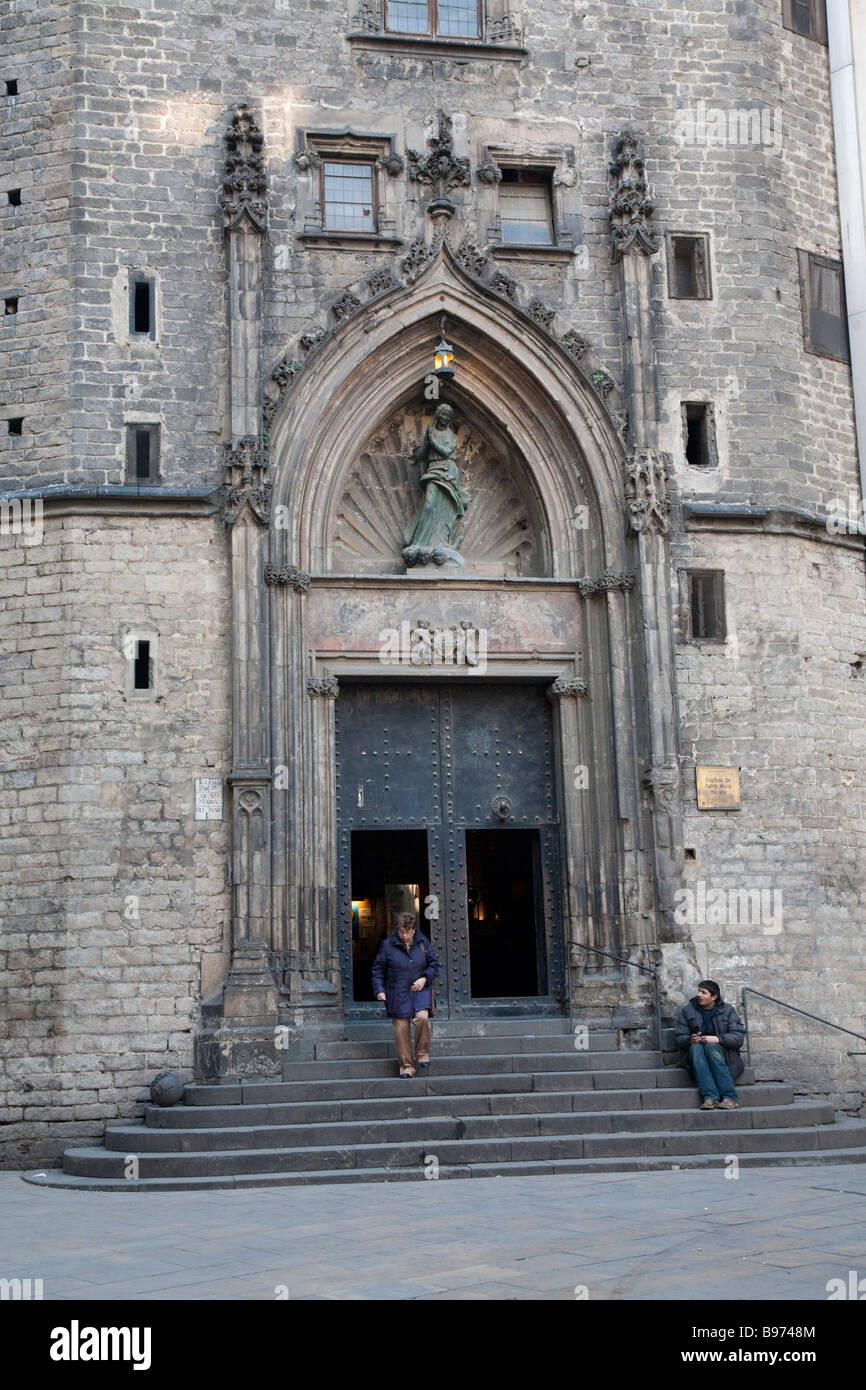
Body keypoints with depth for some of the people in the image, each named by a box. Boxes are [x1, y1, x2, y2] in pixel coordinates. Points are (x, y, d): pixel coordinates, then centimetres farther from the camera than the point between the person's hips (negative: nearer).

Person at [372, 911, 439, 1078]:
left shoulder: (422, 942, 4)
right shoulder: (388, 945, -2)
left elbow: (434, 964, 10)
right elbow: (378, 969, 3)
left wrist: (425, 978, -6)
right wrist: (379, 989, -7)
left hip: (420, 990, 1)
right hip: (397, 993, -1)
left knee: (422, 1017, -21)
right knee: (401, 1026, -1)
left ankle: (422, 1054, 0)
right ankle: (406, 1065, 9)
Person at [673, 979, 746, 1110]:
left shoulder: (728, 1010, 7)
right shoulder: (687, 1010, 11)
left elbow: (739, 1037, -4)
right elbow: (679, 1037, 5)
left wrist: (717, 1039, -20)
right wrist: (690, 1040, -18)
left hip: (723, 1052, -2)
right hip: (695, 1054, 2)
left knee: (711, 1047, -35)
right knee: (696, 1047, -33)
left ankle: (729, 1096, -41)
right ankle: (709, 1096, -46)